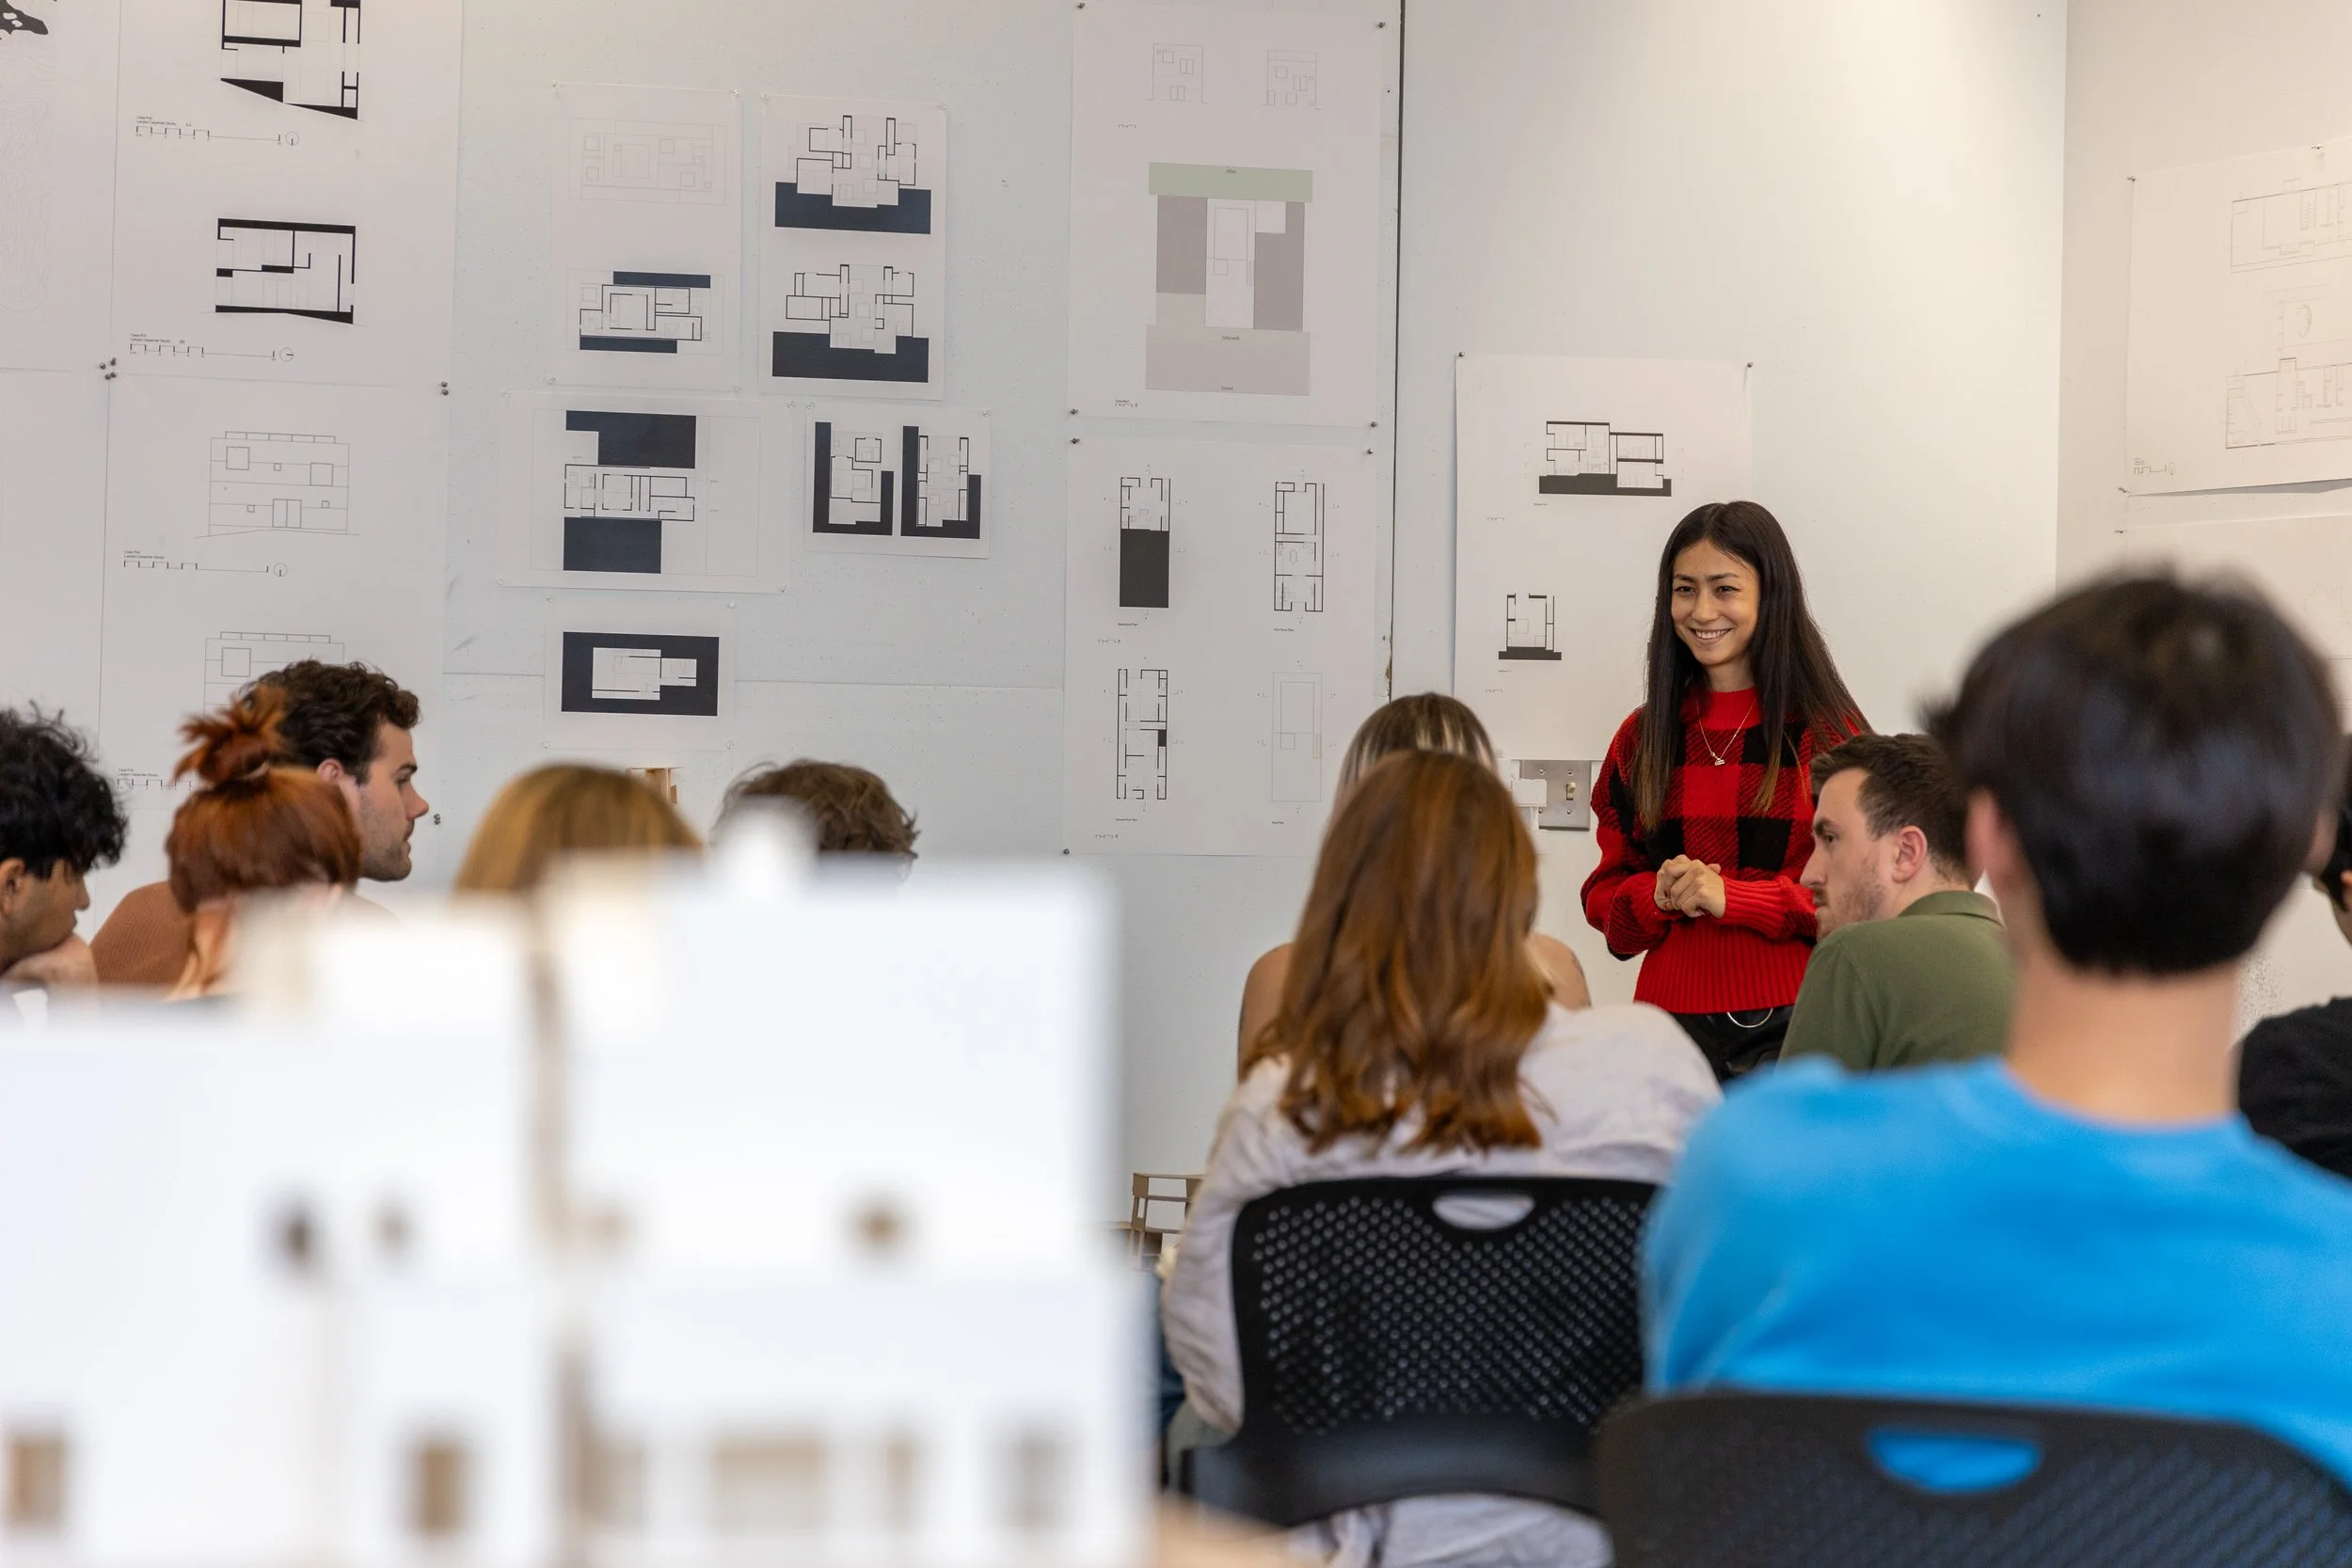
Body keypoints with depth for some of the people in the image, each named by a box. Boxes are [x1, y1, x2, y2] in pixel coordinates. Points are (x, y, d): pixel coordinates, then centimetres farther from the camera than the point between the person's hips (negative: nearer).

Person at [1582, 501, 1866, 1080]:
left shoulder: (1826, 730, 2)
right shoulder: (1643, 738, 13)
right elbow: (1604, 894, 16)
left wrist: (1732, 896, -12)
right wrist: (1658, 895, -5)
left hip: (1792, 1023, -3)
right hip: (1672, 1017, 3)